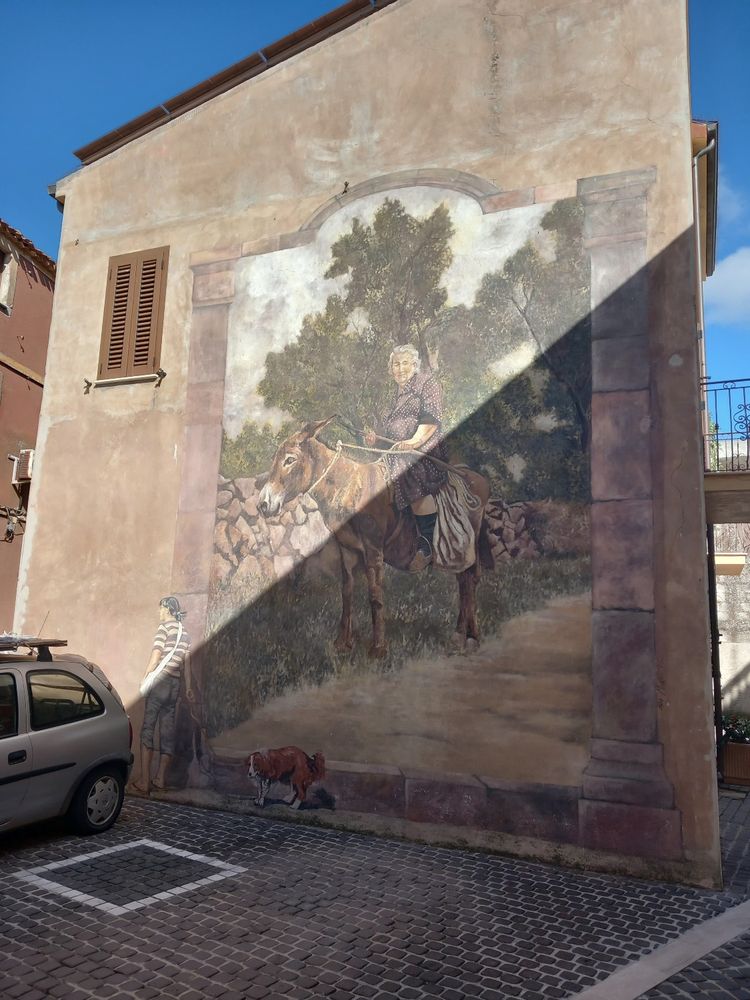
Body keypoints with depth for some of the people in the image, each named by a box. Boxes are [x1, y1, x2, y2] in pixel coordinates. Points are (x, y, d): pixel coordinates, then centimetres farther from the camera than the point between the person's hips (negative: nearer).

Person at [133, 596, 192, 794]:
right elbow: (186, 661, 15)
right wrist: (188, 687, 16)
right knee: (167, 731, 8)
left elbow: (156, 655, -8)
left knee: (148, 729, -5)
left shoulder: (165, 627, -4)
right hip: (175, 684, 7)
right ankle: (160, 778, 11)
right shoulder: (184, 633, 15)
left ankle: (144, 780, -8)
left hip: (160, 681, -6)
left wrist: (145, 678, 1)